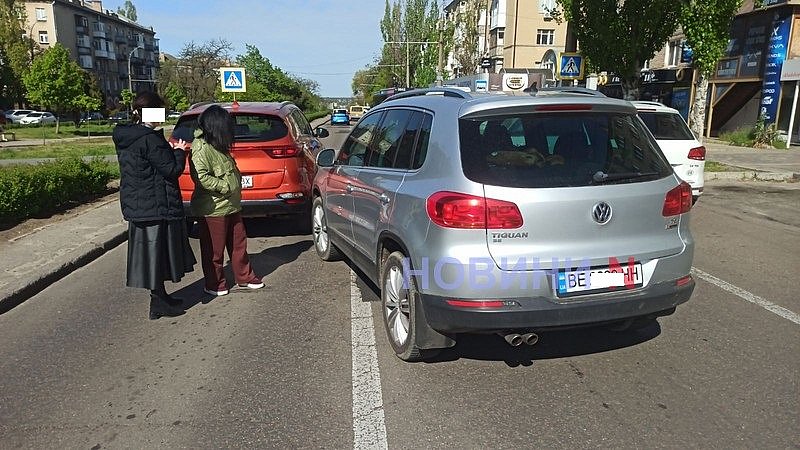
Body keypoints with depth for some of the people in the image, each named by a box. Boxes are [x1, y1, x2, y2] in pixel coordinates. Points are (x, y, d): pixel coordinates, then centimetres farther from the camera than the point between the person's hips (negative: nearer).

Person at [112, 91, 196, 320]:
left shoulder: (123, 138, 9)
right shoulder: (150, 139, -19)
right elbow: (172, 169, -17)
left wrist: (169, 150, 10)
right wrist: (179, 152, -1)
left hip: (136, 205, 9)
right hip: (156, 206, -9)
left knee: (150, 251, 16)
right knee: (156, 250, 1)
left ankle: (159, 296, 29)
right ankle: (158, 304, 10)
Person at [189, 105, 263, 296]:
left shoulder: (216, 146, 14)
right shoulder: (201, 148, -17)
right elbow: (201, 177, -27)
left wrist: (234, 187, 15)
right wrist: (225, 186, -22)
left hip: (231, 205, 10)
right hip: (213, 209, -10)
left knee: (239, 243, 16)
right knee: (214, 250, 4)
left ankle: (244, 277, 29)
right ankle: (214, 285, 18)